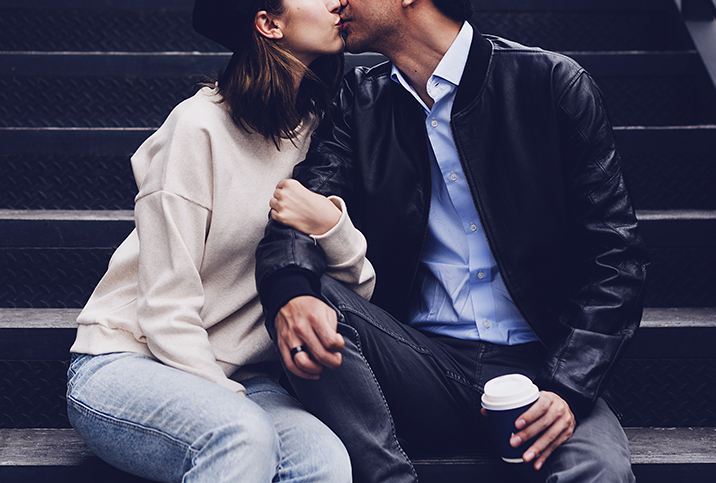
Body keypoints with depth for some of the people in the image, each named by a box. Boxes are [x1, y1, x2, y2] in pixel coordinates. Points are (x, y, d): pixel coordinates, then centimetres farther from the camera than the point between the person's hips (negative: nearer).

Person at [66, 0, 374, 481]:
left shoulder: (316, 126, 6)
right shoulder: (200, 126, -13)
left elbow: (362, 290, 1)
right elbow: (166, 310, -14)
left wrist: (331, 224, -18)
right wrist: (237, 409, -20)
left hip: (242, 378, 5)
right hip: (127, 363, -5)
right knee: (242, 435, -36)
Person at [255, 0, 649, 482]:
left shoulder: (554, 83, 0)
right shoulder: (360, 102, 11)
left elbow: (615, 254, -3)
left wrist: (566, 388, -16)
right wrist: (290, 294, -29)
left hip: (536, 364, -3)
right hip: (422, 365, 4)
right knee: (310, 303, -25)